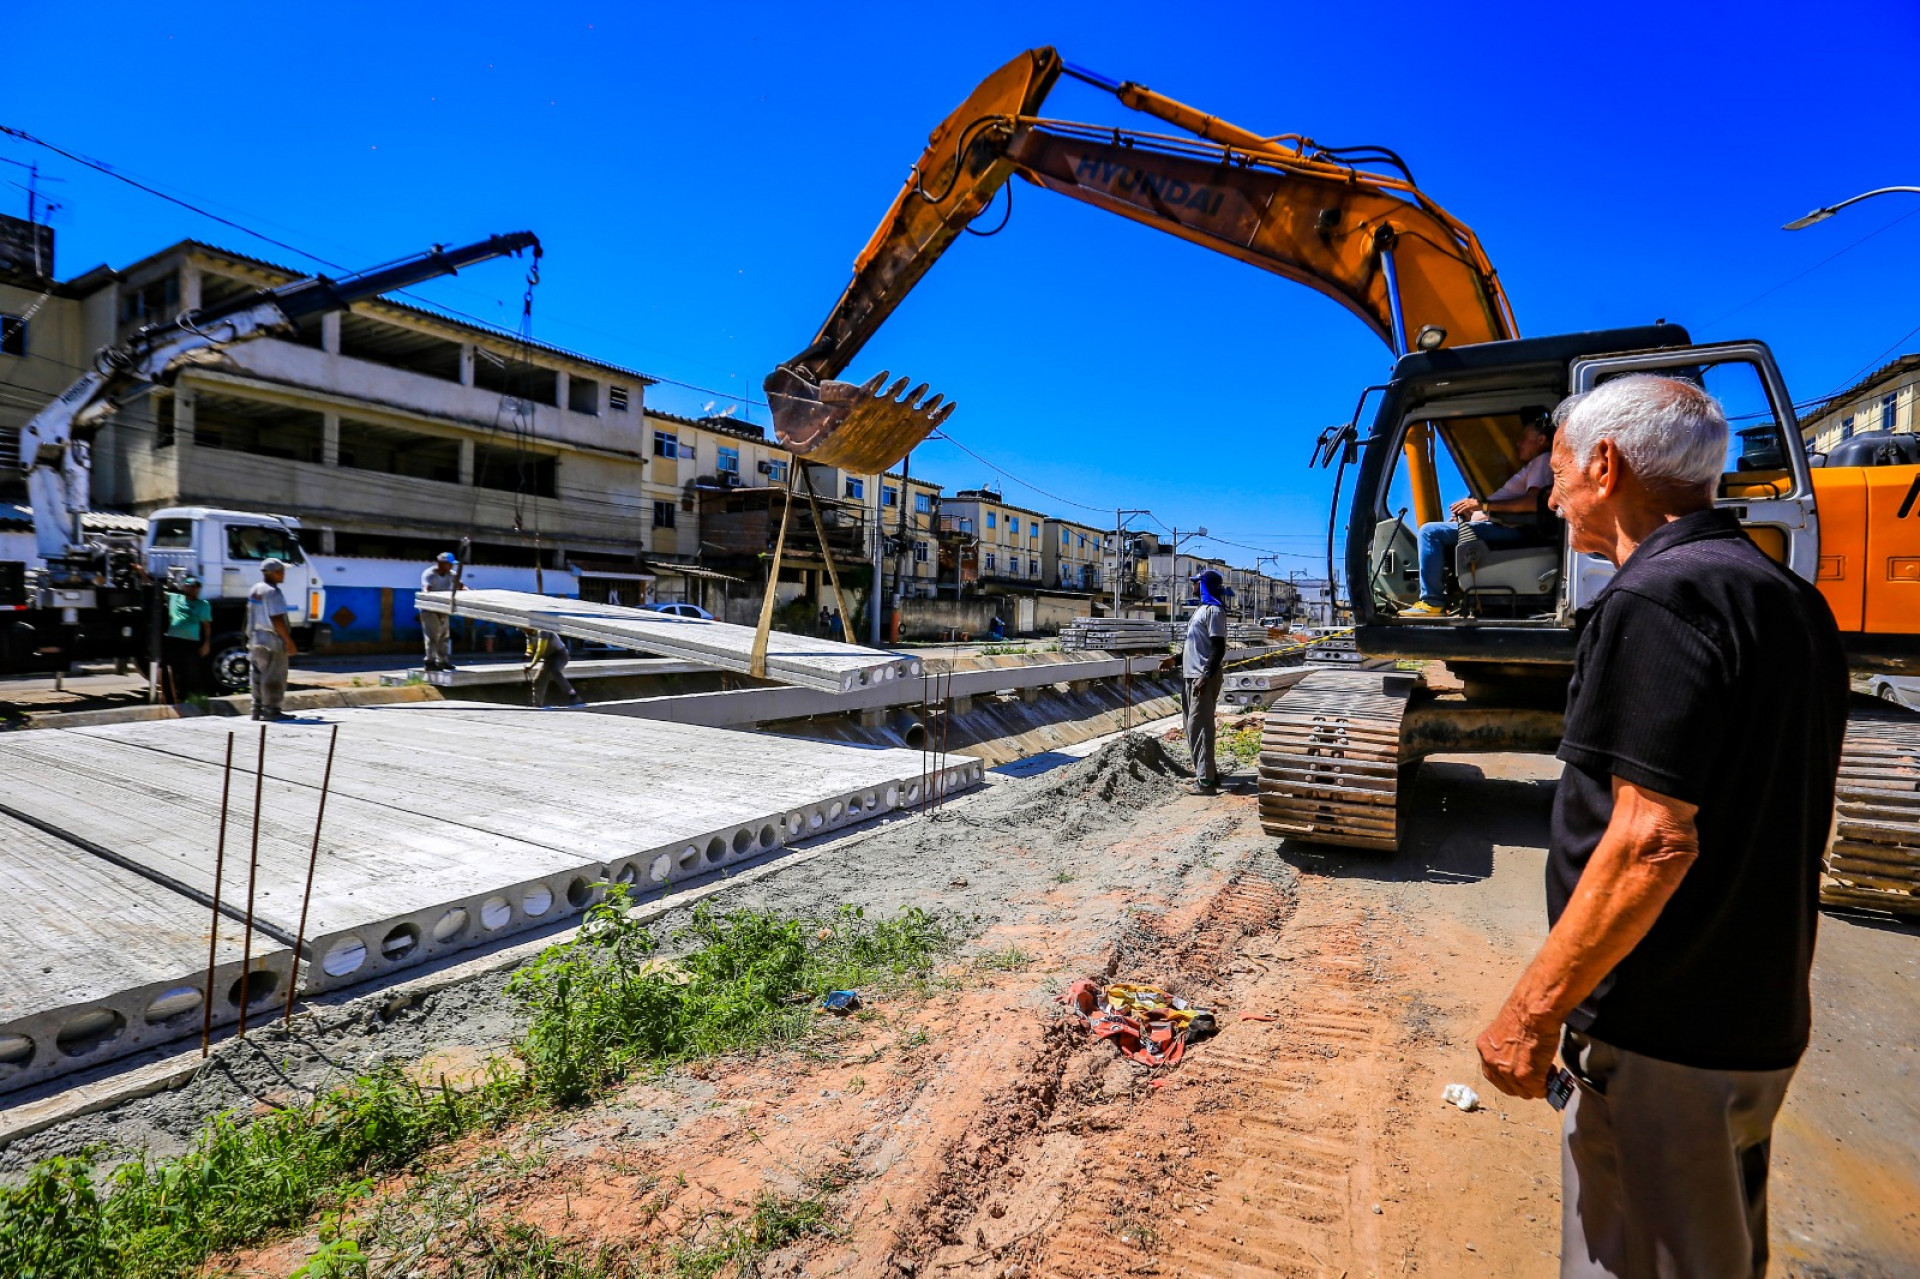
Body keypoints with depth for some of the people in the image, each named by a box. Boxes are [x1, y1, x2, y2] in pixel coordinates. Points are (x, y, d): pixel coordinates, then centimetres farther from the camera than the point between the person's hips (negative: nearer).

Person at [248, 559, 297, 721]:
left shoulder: (254, 590, 12)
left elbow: (250, 615, 19)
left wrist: (251, 637, 26)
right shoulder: (272, 592, -16)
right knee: (274, 677, -4)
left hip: (256, 639, 9)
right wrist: (289, 641, -17)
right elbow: (277, 620, -20)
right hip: (272, 641, -9)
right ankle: (271, 710, -2)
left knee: (259, 676, 14)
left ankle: (258, 709, 18)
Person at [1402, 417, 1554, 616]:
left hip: (1507, 530, -12)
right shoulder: (1533, 465, 29)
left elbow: (1533, 503, -21)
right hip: (1498, 526, 12)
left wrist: (1484, 505, -20)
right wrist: (1471, 511, 12)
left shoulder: (1542, 460, -3)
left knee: (1430, 531, -22)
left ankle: (1432, 603, -23)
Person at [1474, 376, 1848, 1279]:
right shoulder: (1791, 601, 10)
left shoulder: (1656, 599, -21)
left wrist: (1533, 1011, -19)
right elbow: (1778, 824, 15)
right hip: (1762, 1024, 9)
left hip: (1660, 1040, -9)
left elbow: (1652, 842, -27)